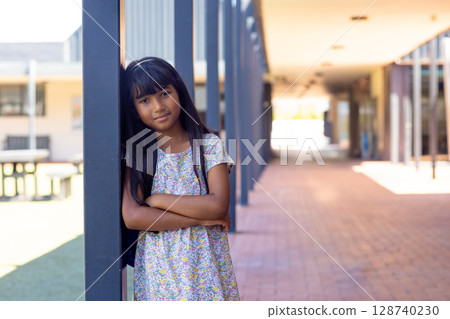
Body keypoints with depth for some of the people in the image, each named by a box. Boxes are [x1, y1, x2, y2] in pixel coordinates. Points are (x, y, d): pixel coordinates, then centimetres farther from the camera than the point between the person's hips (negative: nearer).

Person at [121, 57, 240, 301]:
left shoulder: (210, 145, -1)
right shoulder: (136, 153, 0)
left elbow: (219, 205, -14)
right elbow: (131, 217, -14)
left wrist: (158, 199, -14)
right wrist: (200, 217, -16)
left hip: (206, 265, 0)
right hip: (159, 270, 0)